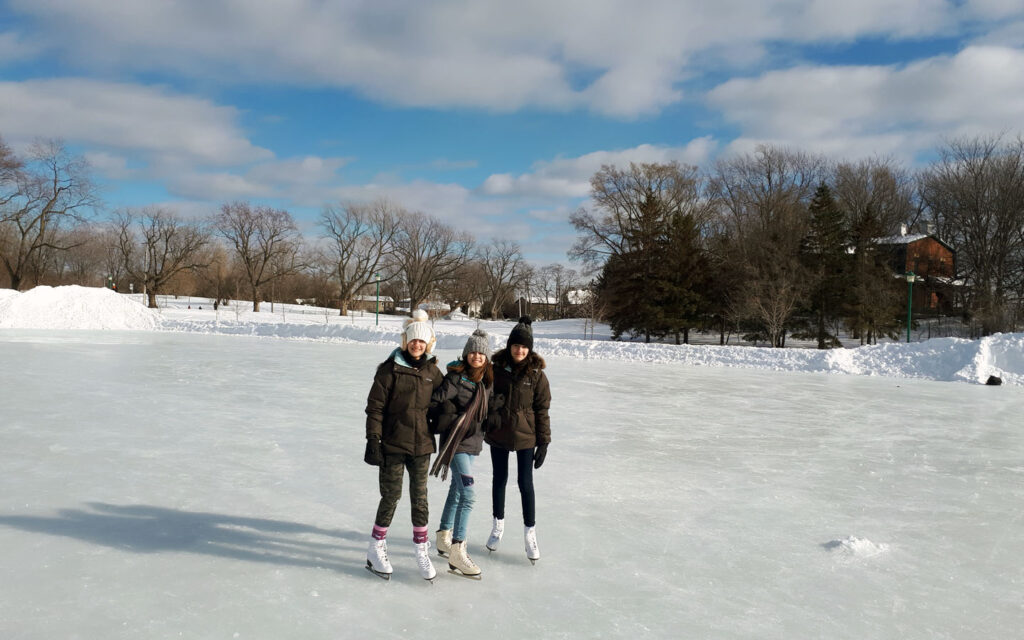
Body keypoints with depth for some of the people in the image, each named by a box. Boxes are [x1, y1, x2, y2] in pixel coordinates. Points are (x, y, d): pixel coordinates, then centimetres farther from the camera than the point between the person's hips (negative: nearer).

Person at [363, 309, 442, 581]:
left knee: (420, 497, 9)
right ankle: (376, 548, 21)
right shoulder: (391, 369, -7)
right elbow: (375, 406, -7)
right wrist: (373, 440, -11)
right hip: (392, 445, -3)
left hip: (422, 446, 4)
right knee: (391, 497, 3)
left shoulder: (432, 371, 6)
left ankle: (422, 549, 22)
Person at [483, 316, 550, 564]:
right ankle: (498, 525, 34)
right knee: (500, 480, 15)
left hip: (525, 436, -2)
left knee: (526, 484, 2)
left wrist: (543, 442, -6)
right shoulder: (497, 367, -5)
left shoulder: (536, 373, -9)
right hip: (498, 434, 2)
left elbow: (542, 409, -5)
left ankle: (530, 532, 18)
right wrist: (483, 427, 7)